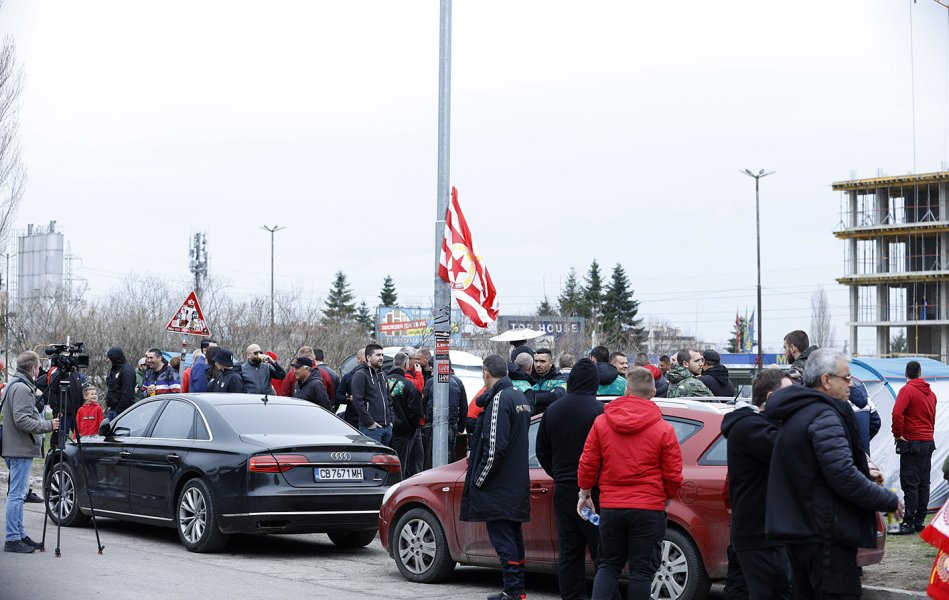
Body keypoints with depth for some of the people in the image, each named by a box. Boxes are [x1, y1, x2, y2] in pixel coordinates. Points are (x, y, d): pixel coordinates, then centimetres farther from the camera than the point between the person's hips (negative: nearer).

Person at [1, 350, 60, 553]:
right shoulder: (22, 388, -16)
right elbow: (22, 420, -23)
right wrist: (48, 425, -18)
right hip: (21, 449, -11)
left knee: (17, 494, 14)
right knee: (17, 494, -8)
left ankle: (20, 535, 20)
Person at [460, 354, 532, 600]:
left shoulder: (499, 399, -16)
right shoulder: (520, 398, 14)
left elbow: (495, 447, -22)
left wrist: (479, 479, -14)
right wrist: (475, 458, 21)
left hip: (498, 487, -10)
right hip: (516, 485, 10)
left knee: (502, 537, -7)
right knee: (513, 536, 15)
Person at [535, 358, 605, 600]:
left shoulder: (553, 410, 8)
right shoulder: (599, 411, -12)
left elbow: (542, 452, 15)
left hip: (563, 490, 5)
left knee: (569, 552, 9)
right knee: (601, 550, -2)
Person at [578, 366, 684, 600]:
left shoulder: (601, 423, 1)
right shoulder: (664, 430, -6)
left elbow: (587, 464, 4)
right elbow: (673, 475, -3)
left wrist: (584, 494, 19)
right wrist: (666, 500, 16)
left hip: (610, 507, 2)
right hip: (649, 509, -2)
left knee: (608, 565, 15)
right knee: (642, 570, 4)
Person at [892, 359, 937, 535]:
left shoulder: (907, 389, -12)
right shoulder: (930, 393, 13)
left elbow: (897, 413, -24)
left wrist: (897, 434, -13)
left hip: (912, 443, -8)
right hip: (929, 442, 8)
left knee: (910, 484, -7)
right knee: (923, 484, 10)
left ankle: (909, 523, -8)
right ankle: (919, 522, 14)